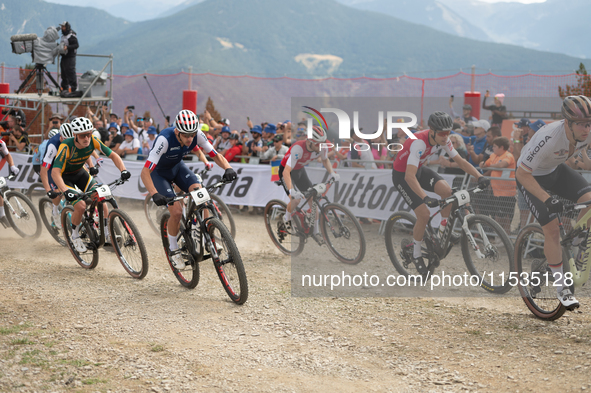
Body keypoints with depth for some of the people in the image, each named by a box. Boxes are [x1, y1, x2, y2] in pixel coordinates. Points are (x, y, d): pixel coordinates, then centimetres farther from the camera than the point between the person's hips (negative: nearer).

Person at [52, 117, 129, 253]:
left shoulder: (93, 141, -22)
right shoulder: (66, 146, -34)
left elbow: (113, 155, -15)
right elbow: (55, 172, -40)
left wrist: (123, 170, -33)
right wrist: (66, 191, -54)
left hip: (80, 172, 4)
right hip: (65, 176, -4)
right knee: (81, 206, -22)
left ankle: (106, 233, 2)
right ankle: (75, 235, 4)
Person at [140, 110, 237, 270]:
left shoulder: (197, 135, -25)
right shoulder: (164, 139, -38)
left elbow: (216, 155, -15)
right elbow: (145, 172, -40)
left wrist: (227, 168, -37)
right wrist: (155, 194, -54)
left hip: (177, 166, 4)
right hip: (158, 172, -4)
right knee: (176, 211, -19)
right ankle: (173, 250, 5)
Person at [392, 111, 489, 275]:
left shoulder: (443, 140, -14)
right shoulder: (419, 143, -36)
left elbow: (460, 161, -6)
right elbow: (409, 177, -44)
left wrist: (480, 177, -20)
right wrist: (426, 199, -53)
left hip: (419, 170, 6)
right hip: (402, 175, -6)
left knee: (447, 191, -19)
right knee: (424, 214, -16)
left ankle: (443, 231, 2)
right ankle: (416, 254, 6)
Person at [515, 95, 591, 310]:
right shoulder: (548, 138, -38)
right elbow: (522, 174, -31)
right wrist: (547, 200, -35)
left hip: (556, 170, 6)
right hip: (531, 176, -6)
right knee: (552, 229, -13)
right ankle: (560, 286, 2)